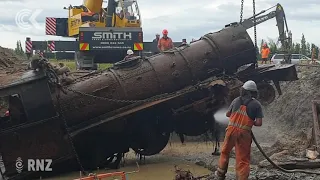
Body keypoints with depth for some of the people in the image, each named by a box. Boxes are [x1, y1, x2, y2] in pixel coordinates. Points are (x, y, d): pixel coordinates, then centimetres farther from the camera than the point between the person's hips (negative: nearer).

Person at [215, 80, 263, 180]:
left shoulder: (236, 100, 4)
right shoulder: (256, 104, -3)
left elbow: (227, 114, 16)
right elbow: (259, 123, -9)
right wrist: (251, 122, 12)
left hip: (232, 129, 2)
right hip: (244, 133, -2)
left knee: (225, 151, 23)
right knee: (243, 159, 6)